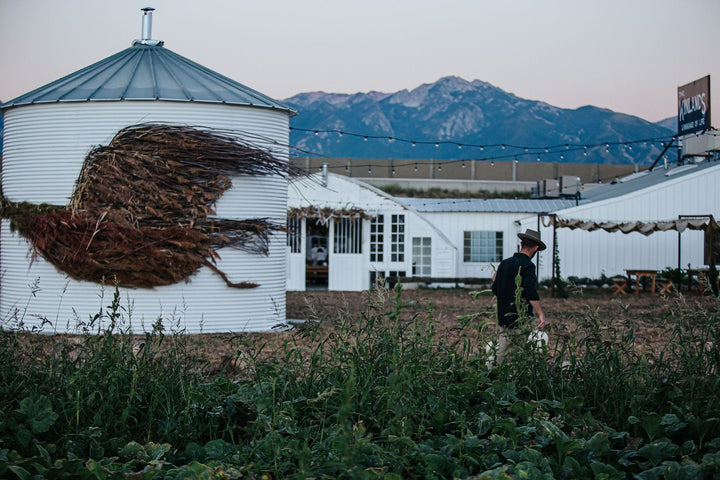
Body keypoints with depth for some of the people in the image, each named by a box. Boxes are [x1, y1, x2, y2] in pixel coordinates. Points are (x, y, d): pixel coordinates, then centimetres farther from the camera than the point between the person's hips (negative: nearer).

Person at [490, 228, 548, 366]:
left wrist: (495, 280, 32)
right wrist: (541, 314, -29)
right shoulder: (527, 266, -13)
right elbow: (531, 292, -26)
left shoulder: (504, 264, 8)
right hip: (521, 321, -7)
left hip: (504, 319, 7)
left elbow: (496, 290, 12)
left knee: (500, 356, 12)